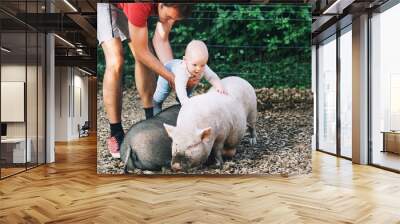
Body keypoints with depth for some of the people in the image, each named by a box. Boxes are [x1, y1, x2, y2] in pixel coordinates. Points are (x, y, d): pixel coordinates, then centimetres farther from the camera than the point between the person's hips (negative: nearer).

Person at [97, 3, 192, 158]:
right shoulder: (140, 5, -41)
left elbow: (161, 40, -16)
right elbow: (141, 52, -32)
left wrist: (175, 74, -26)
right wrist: (171, 77, -28)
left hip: (125, 7, 7)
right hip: (104, 6, -6)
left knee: (144, 59, -6)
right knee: (115, 62, -22)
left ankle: (151, 120, 6)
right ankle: (116, 134, -15)